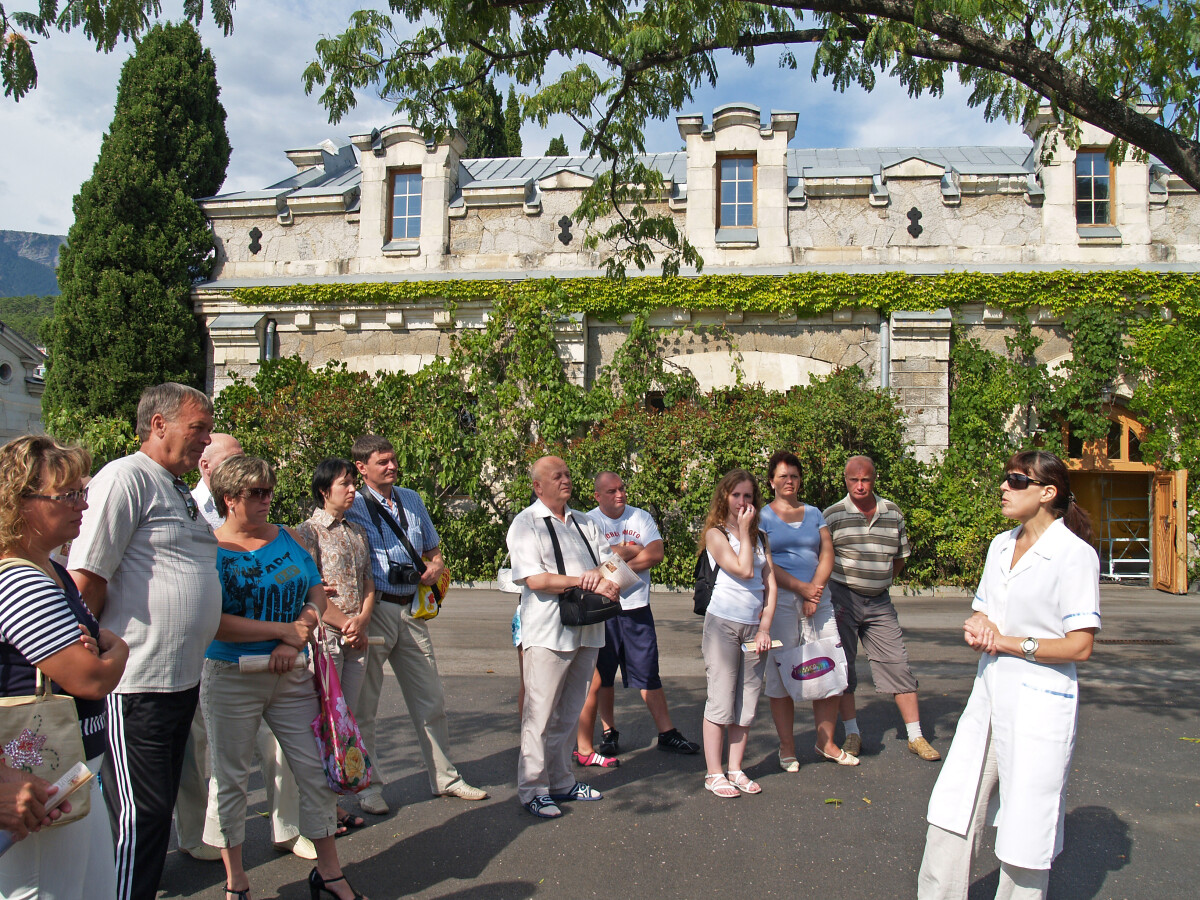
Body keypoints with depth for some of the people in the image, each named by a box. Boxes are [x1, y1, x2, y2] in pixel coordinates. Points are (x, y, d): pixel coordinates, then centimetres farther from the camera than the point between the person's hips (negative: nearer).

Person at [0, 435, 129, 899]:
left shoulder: (53, 572, 9)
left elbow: (102, 634, 18)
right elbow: (92, 680, -25)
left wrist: (96, 643, -7)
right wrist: (117, 650, -2)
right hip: (47, 790, -10)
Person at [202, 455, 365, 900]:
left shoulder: (287, 538, 7)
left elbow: (317, 594, 6)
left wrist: (294, 643, -10)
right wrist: (286, 629, -15)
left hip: (292, 676, 4)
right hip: (231, 679, -4)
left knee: (317, 770, 5)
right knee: (229, 778, 9)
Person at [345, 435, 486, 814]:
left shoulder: (412, 500, 14)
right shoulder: (354, 506, -4)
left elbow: (433, 549, 23)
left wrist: (436, 566, 1)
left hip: (411, 611, 5)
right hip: (372, 610, -5)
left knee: (431, 699, 11)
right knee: (362, 706, 5)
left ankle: (444, 777, 24)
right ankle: (368, 787, 19)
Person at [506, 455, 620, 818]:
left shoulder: (584, 522, 17)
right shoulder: (526, 523, -3)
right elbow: (535, 579, -14)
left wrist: (602, 575, -11)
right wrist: (586, 581, -14)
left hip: (587, 630, 6)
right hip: (547, 632, -6)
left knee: (569, 713, 14)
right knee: (540, 713, -2)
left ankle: (561, 781, 24)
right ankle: (533, 789, 9)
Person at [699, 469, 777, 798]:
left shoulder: (759, 537, 13)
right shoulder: (715, 533, -4)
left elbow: (770, 583, 7)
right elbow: (743, 570, -16)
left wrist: (765, 628, -2)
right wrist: (743, 530, -7)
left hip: (755, 627, 5)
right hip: (723, 624, -5)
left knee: (747, 702, 8)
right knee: (720, 700, -2)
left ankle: (736, 769, 18)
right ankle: (714, 773, 7)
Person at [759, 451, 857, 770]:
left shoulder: (814, 513, 16)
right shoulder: (763, 516, 5)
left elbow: (827, 553, 7)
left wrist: (815, 589, -8)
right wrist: (800, 587, -14)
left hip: (818, 596, 4)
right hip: (780, 599, -3)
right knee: (781, 672, -2)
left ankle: (826, 741, 15)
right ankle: (787, 747, 9)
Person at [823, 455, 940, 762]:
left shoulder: (893, 513, 5)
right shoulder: (833, 515, -5)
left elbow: (900, 556, 17)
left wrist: (880, 583, 11)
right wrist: (829, 595, -8)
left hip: (879, 602, 3)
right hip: (842, 598, -2)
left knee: (898, 665, 1)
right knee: (842, 666, 3)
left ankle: (915, 736, 11)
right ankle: (852, 733, 16)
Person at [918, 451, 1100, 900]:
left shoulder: (1076, 555, -12)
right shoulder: (1001, 546, 10)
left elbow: (1079, 646, -14)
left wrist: (1006, 642, -12)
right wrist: (976, 627, -5)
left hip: (1039, 702, -7)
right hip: (989, 694, 7)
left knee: (1026, 827, 5)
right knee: (953, 808, 11)